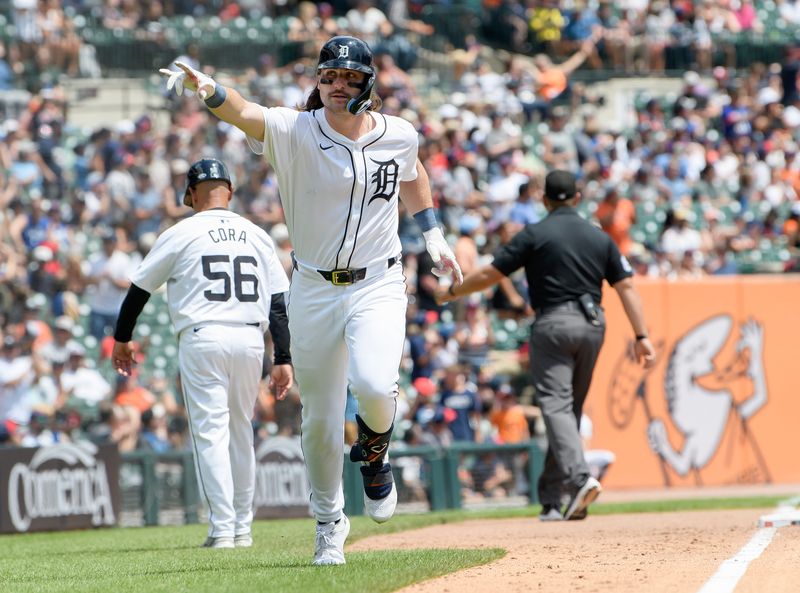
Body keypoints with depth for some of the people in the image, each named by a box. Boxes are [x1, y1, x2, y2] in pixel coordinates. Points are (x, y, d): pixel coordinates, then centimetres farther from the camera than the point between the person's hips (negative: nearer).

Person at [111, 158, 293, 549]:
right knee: (241, 432, 15)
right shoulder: (257, 236, 12)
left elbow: (140, 289, 7)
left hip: (202, 338, -4)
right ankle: (242, 528, 17)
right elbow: (279, 303, 6)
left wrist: (122, 339, 19)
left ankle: (222, 529, -12)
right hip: (250, 340, 4)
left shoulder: (182, 234, 1)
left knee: (210, 433, -4)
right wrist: (283, 359, 6)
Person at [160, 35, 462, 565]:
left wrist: (433, 234, 16)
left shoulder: (398, 135, -2)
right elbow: (243, 113, -31)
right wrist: (206, 88, -51)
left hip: (378, 287, 0)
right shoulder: (295, 131, -11)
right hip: (314, 290, 0)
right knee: (320, 421, 6)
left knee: (373, 383, -27)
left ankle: (374, 452, 8)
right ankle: (329, 522, 29)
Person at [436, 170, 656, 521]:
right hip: (593, 325, 5)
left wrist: (451, 292, 15)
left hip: (553, 324, -5)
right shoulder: (600, 238, 12)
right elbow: (626, 287, 6)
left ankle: (579, 478, -33)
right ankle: (551, 499, 15)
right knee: (570, 408, 13)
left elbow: (490, 274, -1)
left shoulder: (534, 235, -1)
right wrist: (641, 336, 5)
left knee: (556, 406, -10)